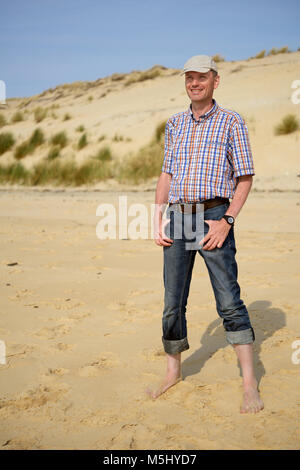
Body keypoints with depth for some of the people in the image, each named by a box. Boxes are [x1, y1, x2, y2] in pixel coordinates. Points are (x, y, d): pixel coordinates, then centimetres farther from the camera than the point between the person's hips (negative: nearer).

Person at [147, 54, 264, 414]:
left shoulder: (231, 122, 3)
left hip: (213, 216, -4)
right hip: (177, 217, 4)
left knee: (229, 300, -7)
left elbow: (245, 178, 0)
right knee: (173, 302, 8)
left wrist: (227, 221, -12)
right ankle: (173, 372, 24)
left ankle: (250, 384, 0)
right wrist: (157, 219, 8)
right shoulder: (174, 124, 16)